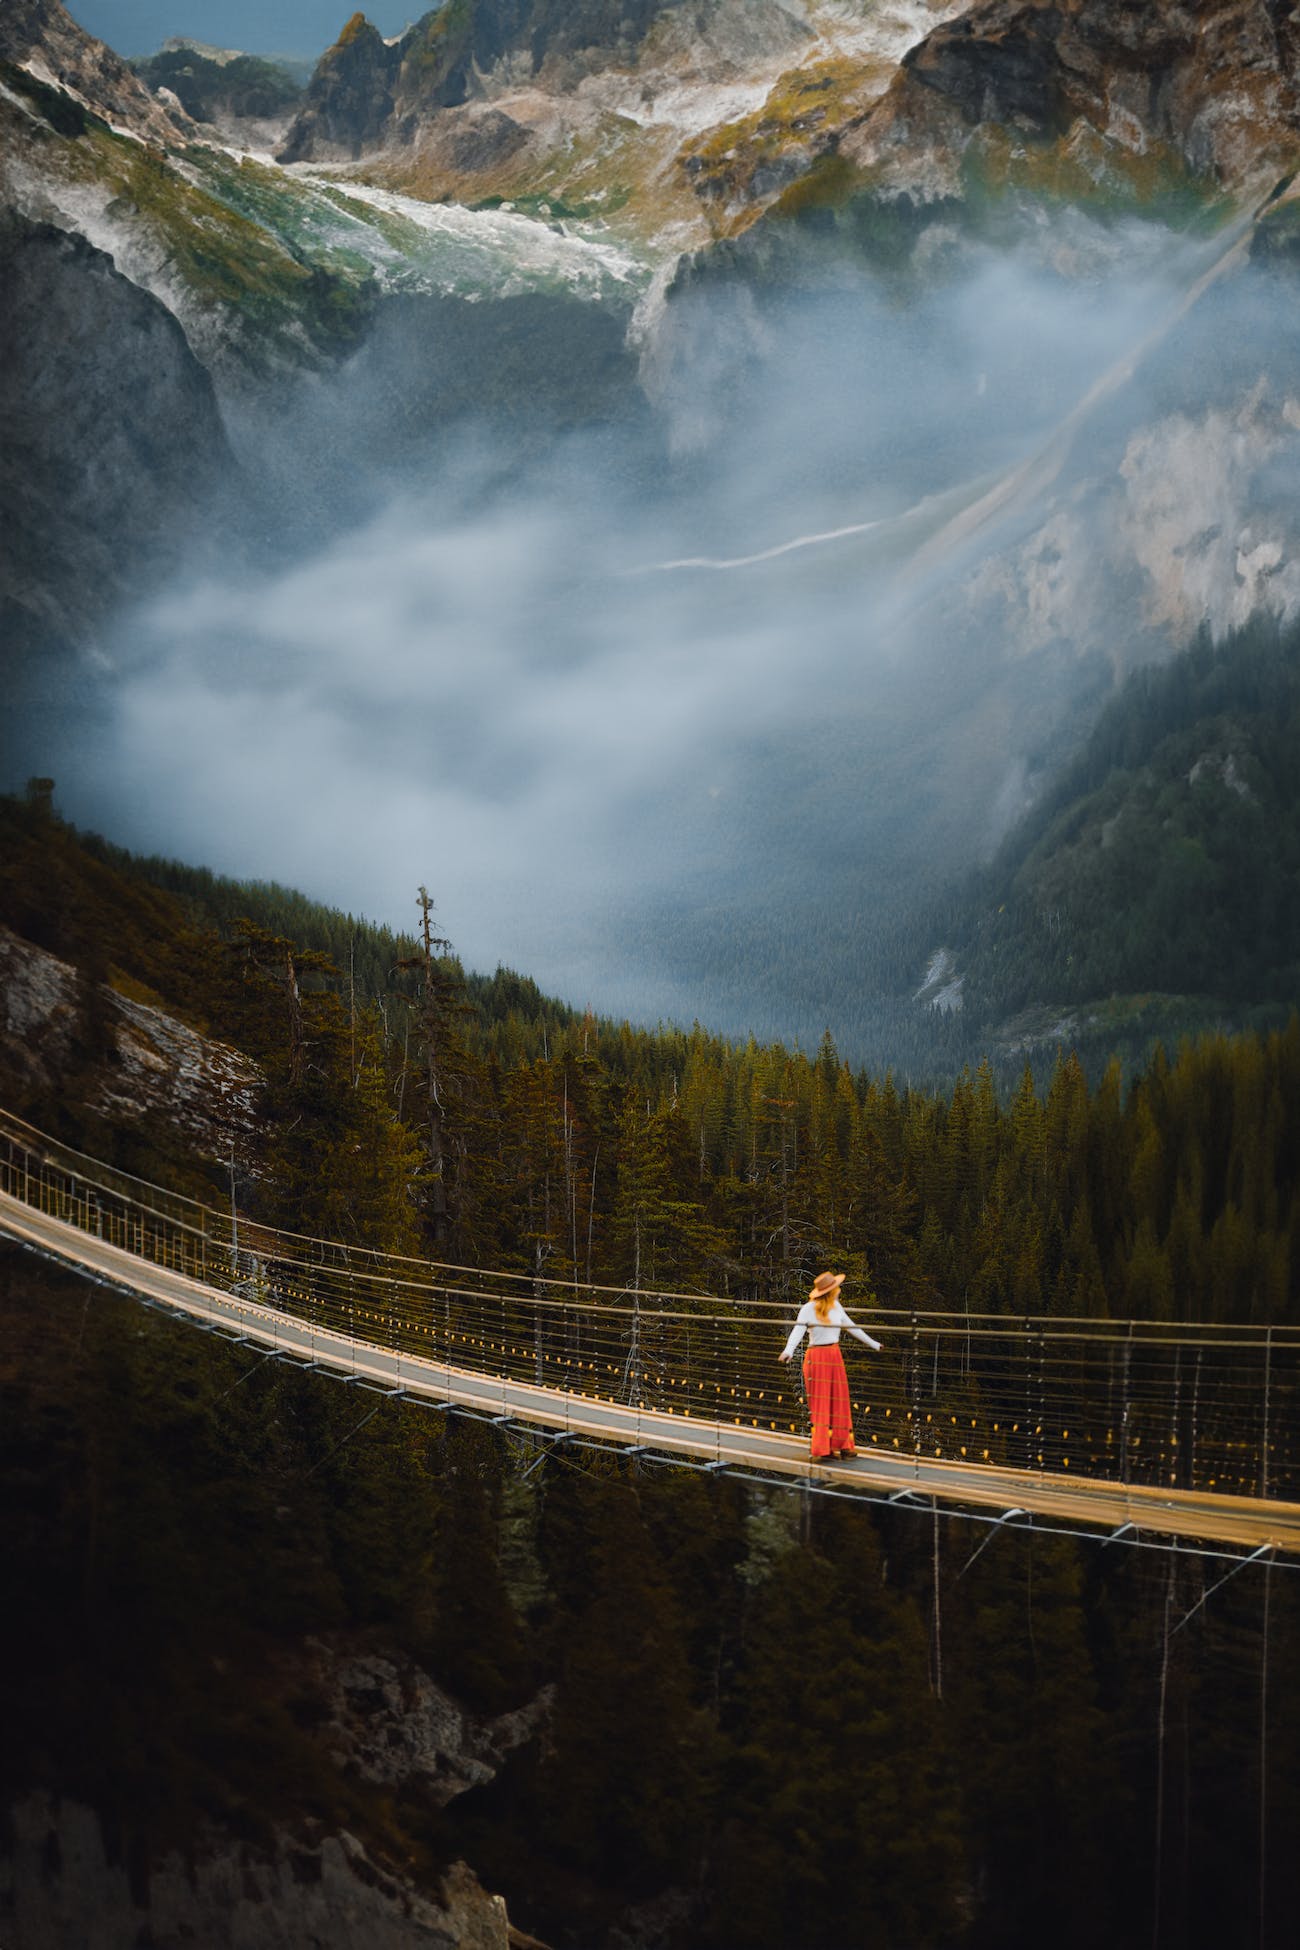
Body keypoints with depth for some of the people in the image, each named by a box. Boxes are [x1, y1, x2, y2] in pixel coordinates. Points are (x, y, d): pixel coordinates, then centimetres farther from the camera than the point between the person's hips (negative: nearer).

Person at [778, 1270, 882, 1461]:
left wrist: (873, 1343, 27)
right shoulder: (808, 1309, -12)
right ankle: (821, 1449, -1)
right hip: (817, 1358, -6)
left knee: (838, 1402, 8)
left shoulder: (836, 1306, 7)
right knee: (820, 1404, -4)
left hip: (835, 1357, 6)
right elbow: (797, 1330, -23)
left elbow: (851, 1327, 20)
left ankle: (840, 1445, 16)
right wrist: (789, 1350, -42)